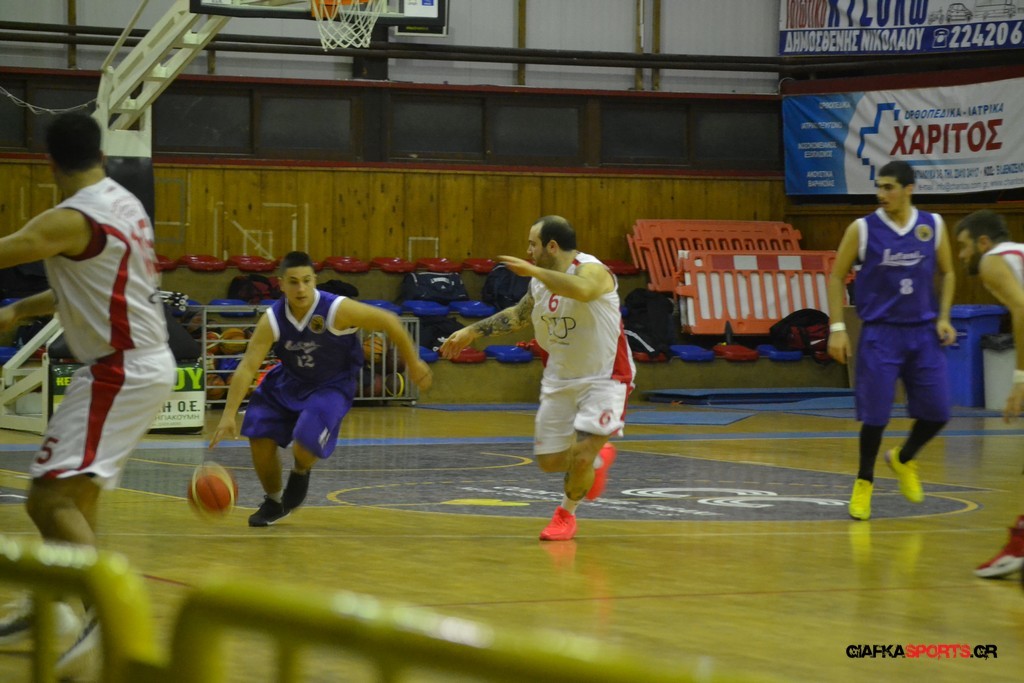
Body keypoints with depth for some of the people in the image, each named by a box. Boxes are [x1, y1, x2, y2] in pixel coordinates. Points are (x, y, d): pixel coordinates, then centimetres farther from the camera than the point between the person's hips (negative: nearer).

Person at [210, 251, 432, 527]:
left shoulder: (338, 310, -29)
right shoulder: (272, 320, -21)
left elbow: (389, 321, -17)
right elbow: (247, 367, -23)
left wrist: (413, 363, -8)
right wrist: (229, 415, -32)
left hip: (331, 386, -3)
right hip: (288, 382, 4)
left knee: (304, 446, -25)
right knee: (260, 439, -7)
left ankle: (301, 473, 15)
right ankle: (273, 502, 22)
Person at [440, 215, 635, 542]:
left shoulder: (591, 270, -22)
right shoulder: (541, 282, 1)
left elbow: (583, 290, -49)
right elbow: (519, 314, 22)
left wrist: (533, 270, -42)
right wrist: (473, 331, 22)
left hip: (603, 378, -7)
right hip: (560, 379, 7)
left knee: (581, 456, -17)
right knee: (549, 461, 6)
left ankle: (566, 513, 12)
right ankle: (598, 459, 37)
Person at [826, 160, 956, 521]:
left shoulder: (933, 225, 1)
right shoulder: (862, 229, -6)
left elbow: (947, 273, 13)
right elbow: (836, 277, 1)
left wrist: (943, 317, 1)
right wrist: (837, 327, -6)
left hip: (924, 332, 3)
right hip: (880, 332, -3)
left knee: (937, 412, 1)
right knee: (875, 414, -5)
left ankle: (903, 459, 29)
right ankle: (864, 482, 15)